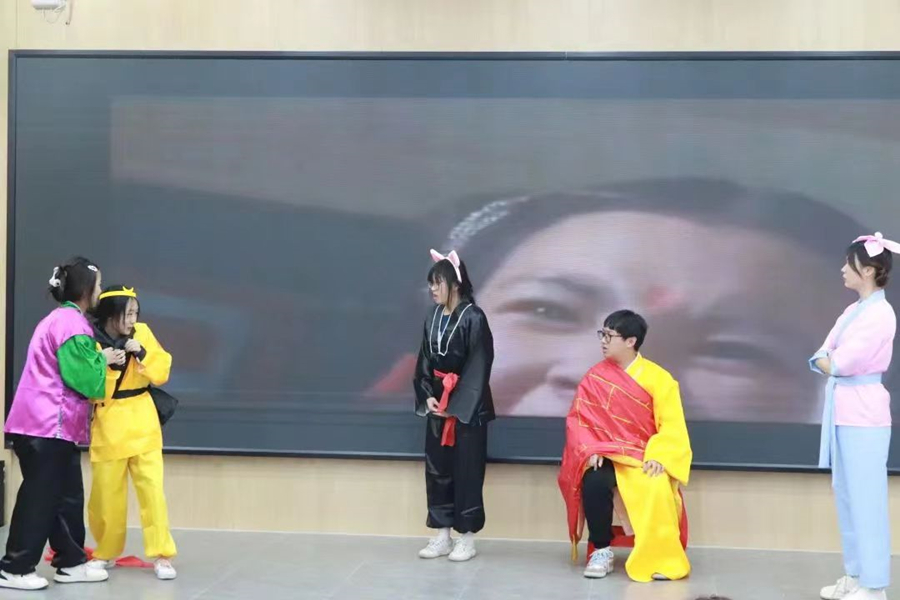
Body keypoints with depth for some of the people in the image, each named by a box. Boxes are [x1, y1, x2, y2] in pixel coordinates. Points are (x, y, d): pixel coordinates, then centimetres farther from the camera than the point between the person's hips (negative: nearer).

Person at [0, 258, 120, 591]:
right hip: (49, 424, -10)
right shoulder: (72, 323, -14)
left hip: (53, 424, 10)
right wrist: (103, 359, -1)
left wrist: (99, 360, 12)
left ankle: (71, 562, 18)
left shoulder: (60, 318, 19)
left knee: (68, 496, 13)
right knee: (39, 497, -5)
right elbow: (82, 377, -18)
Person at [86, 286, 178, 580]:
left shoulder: (142, 333, -1)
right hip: (108, 426, -1)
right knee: (105, 495, 6)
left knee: (152, 488, -5)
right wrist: (108, 365, -20)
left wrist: (141, 353, -15)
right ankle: (106, 552, 25)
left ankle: (161, 554, 1)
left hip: (142, 423, 1)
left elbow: (162, 372, -3)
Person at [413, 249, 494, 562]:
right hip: (437, 404, 6)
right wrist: (427, 396, -3)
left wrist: (457, 405, -15)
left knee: (466, 470, -1)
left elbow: (478, 368, -14)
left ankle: (467, 538, 8)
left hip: (467, 407, -6)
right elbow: (425, 361, 11)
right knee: (437, 468, 8)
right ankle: (442, 535, 16)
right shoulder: (433, 317, 7)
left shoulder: (473, 318, -11)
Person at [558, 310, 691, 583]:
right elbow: (578, 419, 1)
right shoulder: (595, 377, 3)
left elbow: (672, 426, -8)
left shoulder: (658, 378, -4)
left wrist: (659, 457, -25)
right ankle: (601, 551, -13)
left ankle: (662, 557, -14)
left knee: (657, 489, -35)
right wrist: (590, 450, -17)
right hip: (606, 455, 2)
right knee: (594, 482, -33)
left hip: (645, 458, -2)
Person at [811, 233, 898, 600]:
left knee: (865, 499, -4)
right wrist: (831, 362, -8)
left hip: (863, 413, -9)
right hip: (842, 409, 9)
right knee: (846, 495, 13)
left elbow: (843, 364, -17)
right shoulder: (854, 310, 14)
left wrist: (829, 361, 2)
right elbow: (823, 357, 12)